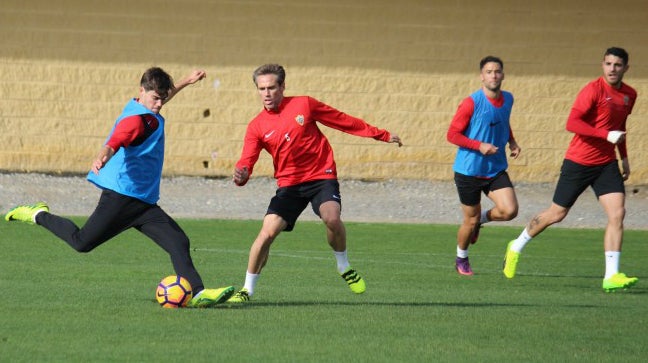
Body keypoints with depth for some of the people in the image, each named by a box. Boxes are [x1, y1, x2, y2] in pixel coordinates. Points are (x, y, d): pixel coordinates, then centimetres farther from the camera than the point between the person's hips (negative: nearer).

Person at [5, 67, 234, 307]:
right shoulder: (135, 119, -16)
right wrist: (100, 159, -55)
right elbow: (113, 143, -34)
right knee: (82, 242, -3)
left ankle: (197, 294, -16)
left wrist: (184, 83, 47)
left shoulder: (148, 113, 14)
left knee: (179, 243, -6)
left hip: (144, 201, 9)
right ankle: (39, 216, 20)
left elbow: (158, 101, 40)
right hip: (122, 195, -9)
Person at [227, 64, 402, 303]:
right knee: (267, 233, -15)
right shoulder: (257, 126, 0)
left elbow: (344, 121, 8)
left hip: (322, 176, -1)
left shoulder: (304, 104, -1)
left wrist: (383, 135, 13)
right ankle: (247, 290, 3)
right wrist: (241, 175, -34)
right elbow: (246, 162, -8)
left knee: (331, 218, -29)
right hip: (289, 183, 1)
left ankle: (344, 268, 0)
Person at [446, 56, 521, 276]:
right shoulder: (471, 103, -15)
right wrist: (480, 145, -23)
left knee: (510, 210, -15)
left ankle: (482, 218, 19)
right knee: (471, 220, 4)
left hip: (496, 169, 4)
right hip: (469, 171, -4)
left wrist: (511, 142, 6)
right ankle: (461, 259, 32)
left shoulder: (508, 99, 3)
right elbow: (452, 134, -13)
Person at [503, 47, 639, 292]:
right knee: (556, 214, 6)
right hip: (579, 161, -5)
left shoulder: (629, 95, 7)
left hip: (607, 163, 5)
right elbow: (572, 123, -24)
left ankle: (611, 276, -13)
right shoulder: (594, 90, -16)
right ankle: (517, 247, 30)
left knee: (617, 214, -12)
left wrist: (624, 158, 20)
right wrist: (606, 135, -29)